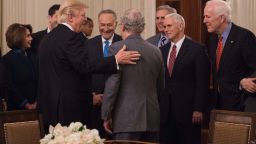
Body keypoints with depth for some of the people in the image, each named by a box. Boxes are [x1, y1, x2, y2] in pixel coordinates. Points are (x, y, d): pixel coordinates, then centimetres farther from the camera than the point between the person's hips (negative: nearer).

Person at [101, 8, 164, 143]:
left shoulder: (117, 48, -7)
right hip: (152, 119, 5)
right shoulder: (156, 51, 9)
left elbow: (111, 85, -10)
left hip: (127, 118, -5)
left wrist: (106, 116, -3)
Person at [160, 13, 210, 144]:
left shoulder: (197, 49, -3)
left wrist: (198, 109, -13)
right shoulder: (162, 51, 13)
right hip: (165, 112, 5)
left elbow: (202, 83, -7)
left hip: (187, 110, -5)